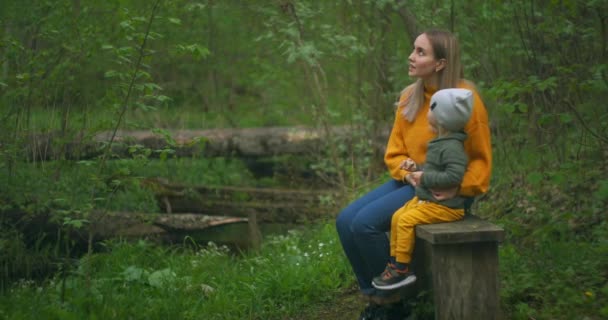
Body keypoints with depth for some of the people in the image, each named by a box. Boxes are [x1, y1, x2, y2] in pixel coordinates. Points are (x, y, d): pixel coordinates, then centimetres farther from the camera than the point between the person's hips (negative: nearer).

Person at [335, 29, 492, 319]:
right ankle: (373, 294, 5)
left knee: (365, 223, -22)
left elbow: (481, 158, -9)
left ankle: (392, 295, -2)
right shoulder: (409, 96, 5)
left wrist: (459, 187, -26)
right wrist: (409, 172, -13)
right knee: (346, 220, -8)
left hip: (442, 191, -7)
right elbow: (394, 150, 8)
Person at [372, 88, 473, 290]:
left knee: (406, 221, -19)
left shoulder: (452, 147, -20)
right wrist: (416, 169, 8)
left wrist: (424, 178, -24)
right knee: (397, 217, 5)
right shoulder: (439, 143, 13)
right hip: (426, 199, 10)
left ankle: (402, 269, -11)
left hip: (444, 206, -10)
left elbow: (453, 176, -31)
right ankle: (394, 262, 12)